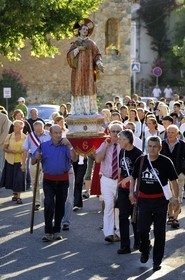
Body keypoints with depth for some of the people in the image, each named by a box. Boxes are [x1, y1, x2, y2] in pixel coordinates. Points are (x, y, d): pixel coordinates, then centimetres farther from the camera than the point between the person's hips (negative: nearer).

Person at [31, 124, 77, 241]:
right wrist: (36, 158, -19)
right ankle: (48, 232, -9)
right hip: (48, 180, -1)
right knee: (49, 205, -11)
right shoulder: (44, 146, 2)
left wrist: (69, 145, -26)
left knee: (60, 206, 9)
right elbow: (33, 162, 4)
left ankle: (57, 231, 22)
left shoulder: (65, 145, -1)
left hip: (63, 180, 1)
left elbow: (74, 159, -15)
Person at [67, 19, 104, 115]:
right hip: (78, 70, 0)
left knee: (89, 88, -7)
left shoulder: (91, 43, 11)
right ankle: (79, 110, -7)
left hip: (88, 70, 0)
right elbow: (69, 55, 4)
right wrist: (78, 49, -10)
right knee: (79, 89, -5)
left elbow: (97, 54, 5)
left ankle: (90, 110, -9)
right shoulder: (75, 43, 12)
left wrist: (99, 63, -13)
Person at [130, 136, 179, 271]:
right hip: (144, 199, 2)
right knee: (142, 229, 1)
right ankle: (145, 250, 31)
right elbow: (133, 177, 15)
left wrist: (176, 198, -6)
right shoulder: (141, 160, 2)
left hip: (160, 200, -2)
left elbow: (173, 180, -1)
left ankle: (157, 261, 16)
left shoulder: (166, 162, -7)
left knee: (159, 232, 4)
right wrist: (132, 192, 5)